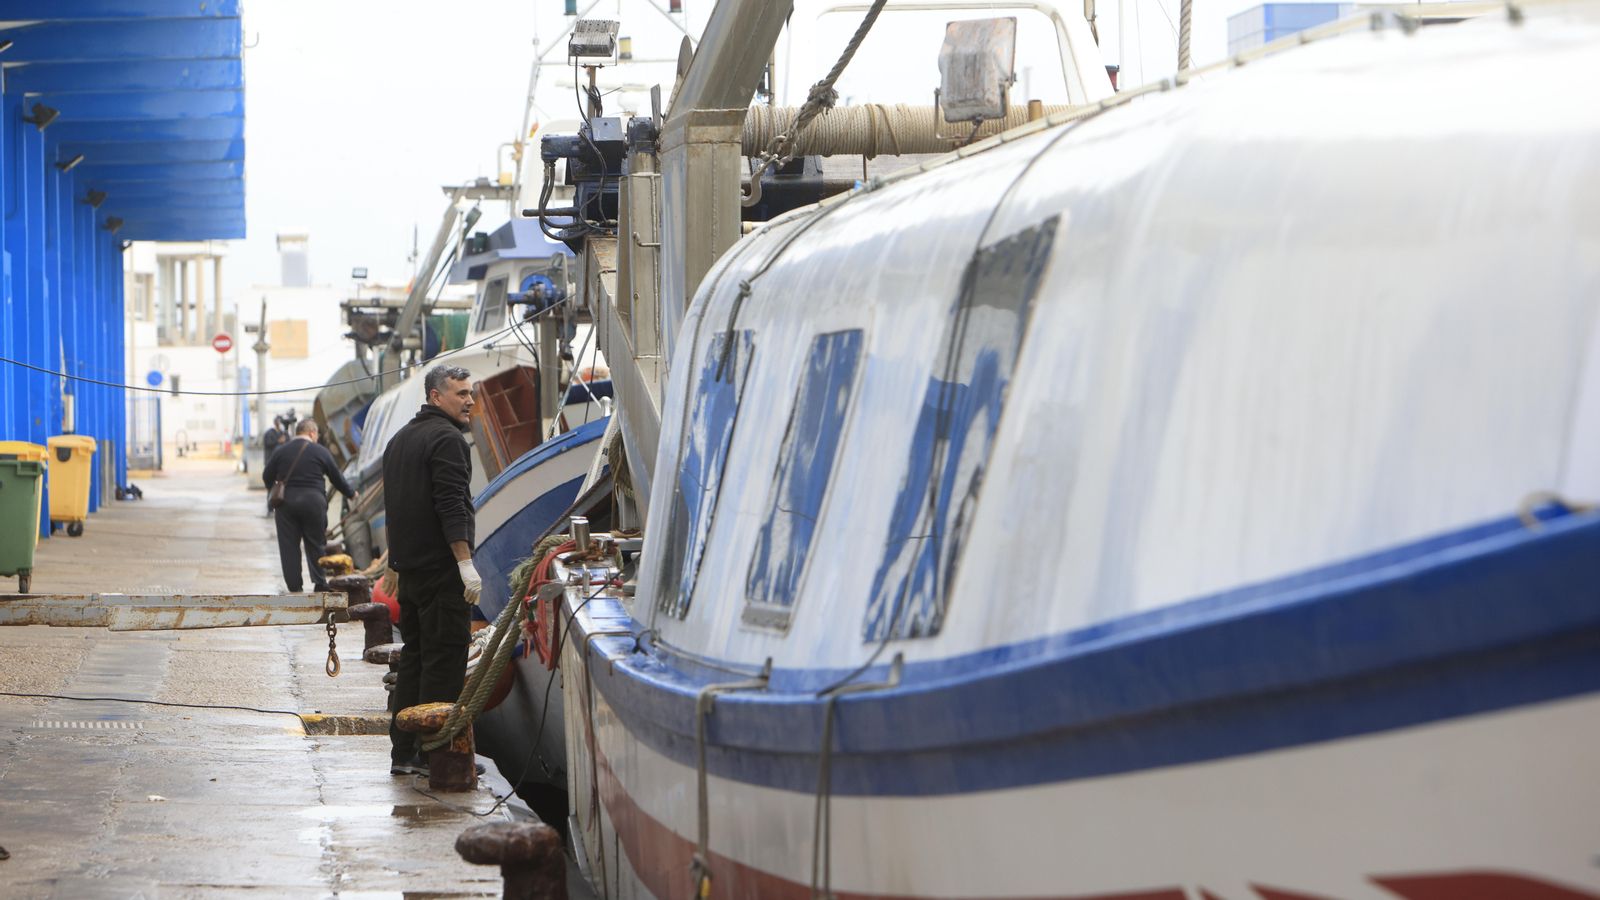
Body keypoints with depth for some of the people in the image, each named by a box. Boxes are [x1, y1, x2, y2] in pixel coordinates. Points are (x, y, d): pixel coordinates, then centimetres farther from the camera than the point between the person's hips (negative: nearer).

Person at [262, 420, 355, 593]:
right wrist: (350, 494, 25)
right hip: (313, 501, -1)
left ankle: (294, 587, 3)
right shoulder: (321, 452, 2)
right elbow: (336, 477, 9)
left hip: (286, 501, 1)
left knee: (289, 546, 4)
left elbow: (267, 476, 10)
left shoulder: (280, 452, 6)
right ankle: (320, 583, 8)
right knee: (315, 544, 9)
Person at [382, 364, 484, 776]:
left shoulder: (400, 440, 19)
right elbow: (451, 505, -21)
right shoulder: (446, 438, -12)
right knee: (444, 659, -6)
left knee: (414, 655, 13)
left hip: (408, 567, 10)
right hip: (441, 568, -10)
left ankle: (403, 751, 14)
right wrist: (466, 562, -23)